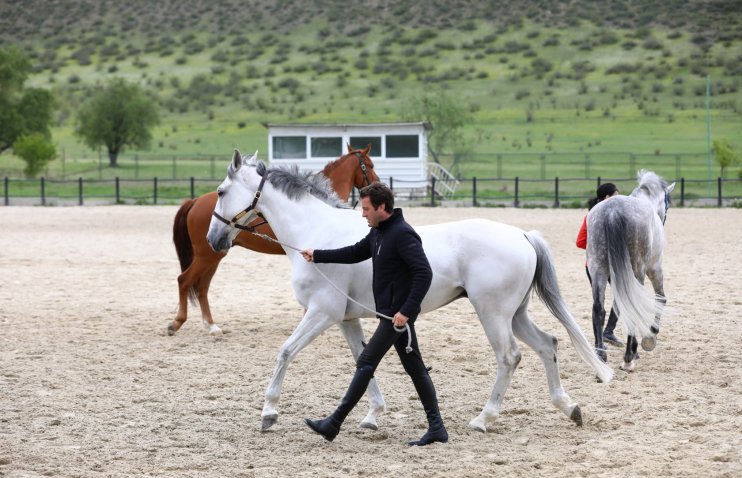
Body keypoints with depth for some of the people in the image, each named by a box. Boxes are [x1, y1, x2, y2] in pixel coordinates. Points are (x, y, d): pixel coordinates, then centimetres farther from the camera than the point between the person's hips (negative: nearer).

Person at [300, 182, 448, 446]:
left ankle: (333, 424, -3)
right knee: (415, 367, 9)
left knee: (365, 363, -6)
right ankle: (436, 427, 11)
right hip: (391, 312, 10)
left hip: (398, 313, -10)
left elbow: (424, 273, -24)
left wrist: (406, 311, -26)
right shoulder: (378, 233, 12)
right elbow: (355, 253, 27)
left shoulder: (402, 234, -19)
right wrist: (317, 255, 23)